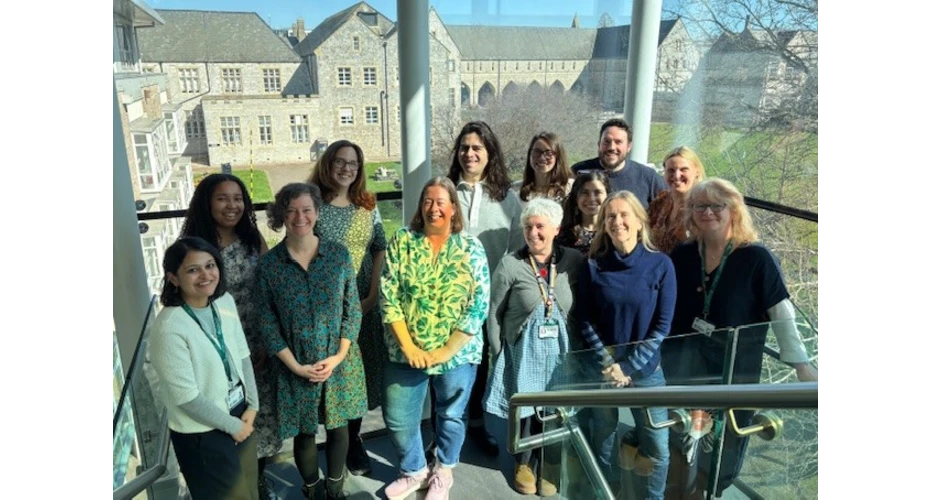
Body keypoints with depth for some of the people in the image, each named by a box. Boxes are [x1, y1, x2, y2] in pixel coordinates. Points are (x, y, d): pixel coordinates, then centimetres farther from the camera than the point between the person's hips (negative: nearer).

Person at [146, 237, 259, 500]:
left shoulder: (225, 302, -6)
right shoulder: (170, 328, -26)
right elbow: (186, 398, -23)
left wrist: (252, 406, -1)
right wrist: (232, 426, -12)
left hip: (240, 415, 6)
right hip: (202, 433, -6)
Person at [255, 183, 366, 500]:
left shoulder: (338, 254, -5)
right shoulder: (268, 264, -7)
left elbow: (353, 310, -2)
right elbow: (267, 323, -5)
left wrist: (339, 356, -10)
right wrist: (296, 366, -11)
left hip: (339, 362, 1)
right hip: (295, 367, -1)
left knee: (338, 427, 15)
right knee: (304, 433, 13)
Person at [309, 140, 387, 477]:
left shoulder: (367, 208, 6)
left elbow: (380, 250, 6)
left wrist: (373, 295, -5)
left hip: (365, 304, 3)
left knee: (362, 369, 11)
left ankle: (353, 437, 29)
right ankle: (342, 442, 24)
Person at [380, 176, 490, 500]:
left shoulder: (471, 248, -7)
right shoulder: (402, 241, -4)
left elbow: (479, 305, -11)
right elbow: (388, 295, -7)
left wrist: (447, 350, -15)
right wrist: (408, 346, -13)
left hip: (457, 353, -1)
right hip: (406, 352, 1)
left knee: (451, 416, 17)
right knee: (397, 418, 13)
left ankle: (443, 472, 43)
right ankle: (414, 471, 39)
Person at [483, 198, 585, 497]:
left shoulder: (575, 261, -5)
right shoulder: (510, 265, -9)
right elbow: (494, 313, -4)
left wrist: (582, 348, -3)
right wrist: (498, 355, -4)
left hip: (562, 351, 1)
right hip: (523, 352, -1)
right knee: (524, 408, 12)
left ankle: (550, 466, 36)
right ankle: (525, 462, 38)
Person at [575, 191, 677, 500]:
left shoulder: (661, 265, -6)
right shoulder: (593, 266, -2)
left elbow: (662, 325, -7)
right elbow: (585, 321, -2)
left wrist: (628, 367, -12)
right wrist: (610, 364, -12)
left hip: (646, 370, -1)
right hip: (603, 369, 1)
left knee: (657, 449, 3)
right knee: (603, 442, 13)